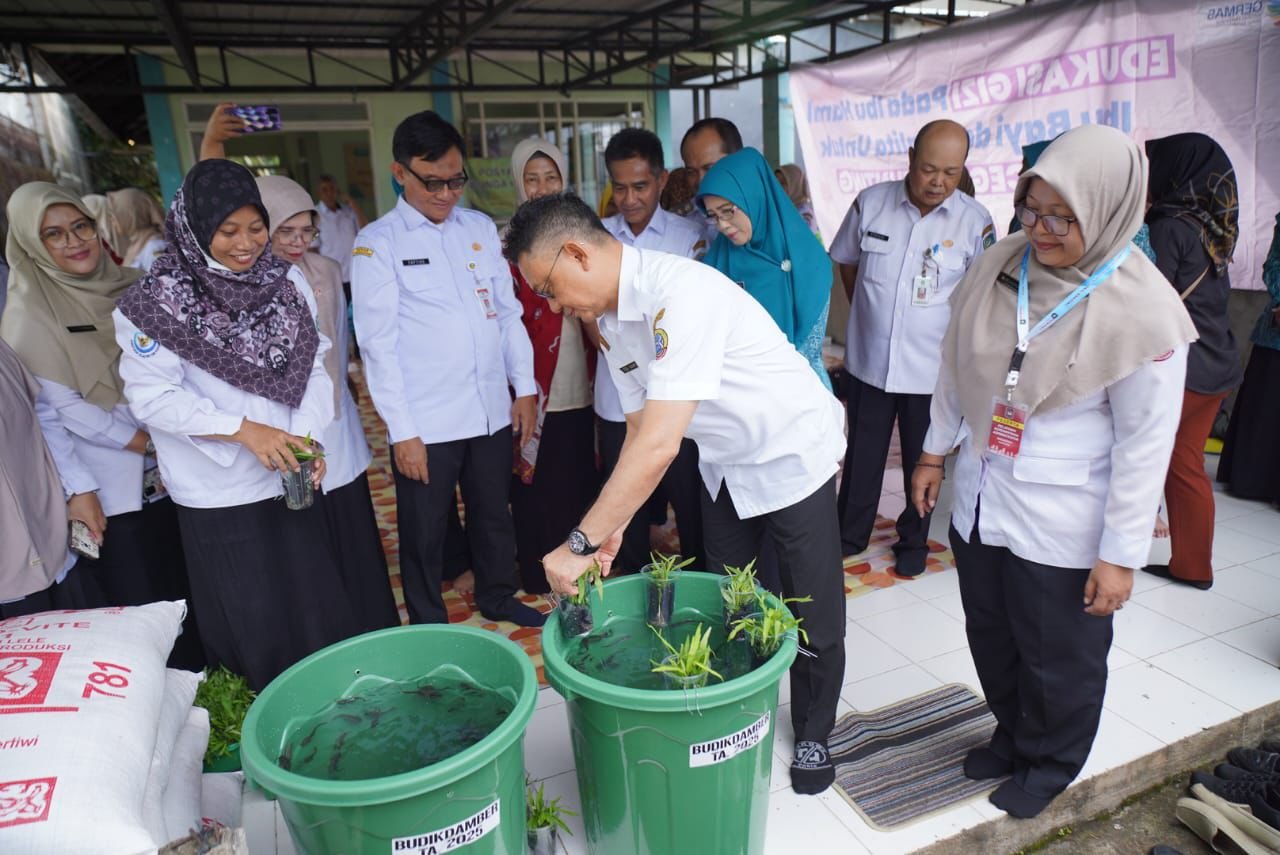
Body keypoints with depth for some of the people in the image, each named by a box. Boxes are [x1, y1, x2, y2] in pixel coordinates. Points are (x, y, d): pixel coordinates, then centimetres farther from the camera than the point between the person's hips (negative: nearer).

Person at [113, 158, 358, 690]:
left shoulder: (286, 281, 1)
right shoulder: (158, 298, -9)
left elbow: (313, 365, 1)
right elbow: (152, 396, -13)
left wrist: (308, 436, -14)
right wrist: (244, 430, -22)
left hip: (292, 477, 4)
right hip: (219, 493, -3)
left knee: (318, 604, 14)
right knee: (252, 622, 8)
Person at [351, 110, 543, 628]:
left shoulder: (481, 228, 8)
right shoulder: (377, 244, -4)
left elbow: (509, 311, 11)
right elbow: (378, 343, -7)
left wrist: (525, 388, 7)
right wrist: (402, 430, -10)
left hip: (493, 411, 4)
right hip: (426, 423, -4)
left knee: (494, 516, 19)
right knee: (425, 533, 10)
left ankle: (498, 599, 41)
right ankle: (430, 630, 29)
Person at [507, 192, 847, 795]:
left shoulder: (679, 292, -34)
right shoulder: (609, 319, -5)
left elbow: (660, 445, -39)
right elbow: (639, 432, -2)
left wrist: (581, 543, -35)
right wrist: (613, 526, -13)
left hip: (791, 456, -7)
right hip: (725, 467, 7)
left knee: (812, 615, 7)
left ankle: (812, 735, 32)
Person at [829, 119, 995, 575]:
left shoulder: (975, 222, -10)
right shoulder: (870, 202, -6)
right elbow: (846, 260, 10)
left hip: (931, 367, -1)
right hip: (869, 360, 1)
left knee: (924, 460, 15)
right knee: (862, 454, 15)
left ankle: (914, 540, 35)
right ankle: (849, 534, 33)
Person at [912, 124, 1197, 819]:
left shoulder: (1144, 310, -16)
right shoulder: (999, 267, -4)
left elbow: (1145, 443, -13)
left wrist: (1120, 554, -11)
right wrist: (935, 451, 13)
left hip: (1062, 525, -4)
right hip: (978, 499, 5)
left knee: (1059, 658, 14)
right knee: (992, 639, 21)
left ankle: (1050, 764, 42)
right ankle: (1013, 736, 47)